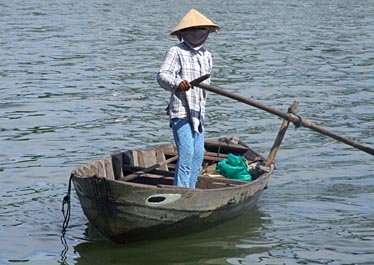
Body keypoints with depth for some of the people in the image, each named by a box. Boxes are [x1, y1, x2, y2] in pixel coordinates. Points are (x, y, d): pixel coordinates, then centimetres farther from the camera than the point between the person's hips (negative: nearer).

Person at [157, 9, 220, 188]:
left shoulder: (207, 55, 16)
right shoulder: (176, 52, -6)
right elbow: (162, 76, -19)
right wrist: (177, 84, -39)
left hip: (198, 113, 8)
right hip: (181, 112, -8)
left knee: (198, 155, 10)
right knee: (186, 154, -15)